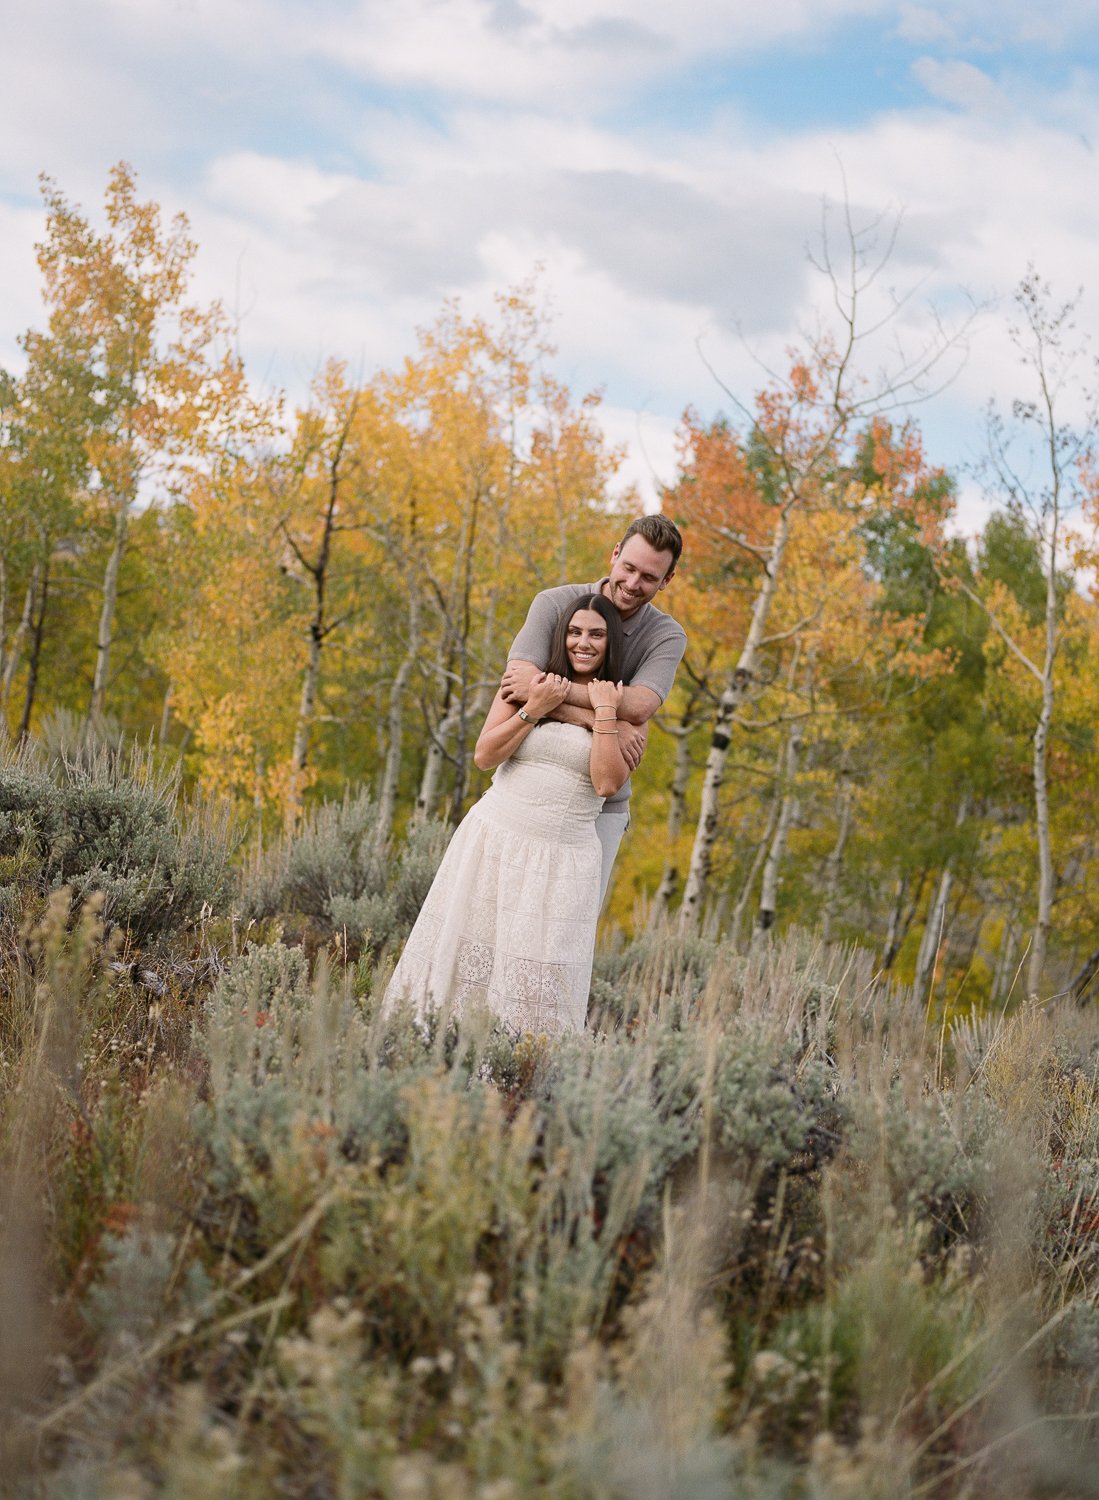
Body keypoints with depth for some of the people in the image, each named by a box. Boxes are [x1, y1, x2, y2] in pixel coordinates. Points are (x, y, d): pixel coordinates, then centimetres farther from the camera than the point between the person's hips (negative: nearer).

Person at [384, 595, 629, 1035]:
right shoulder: (528, 684, 6)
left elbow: (607, 783, -11)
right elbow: (484, 756, -3)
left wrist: (605, 711, -13)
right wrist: (533, 710, -12)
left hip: (562, 857, -1)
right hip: (493, 838, 2)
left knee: (536, 980, -5)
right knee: (464, 950, 4)